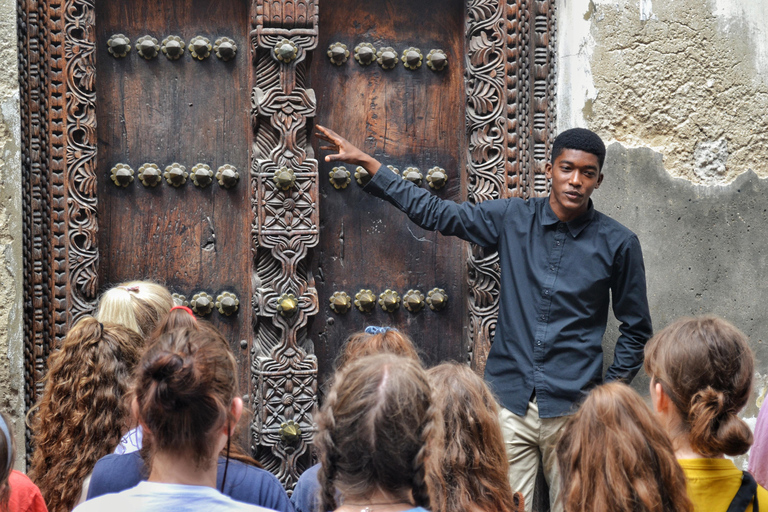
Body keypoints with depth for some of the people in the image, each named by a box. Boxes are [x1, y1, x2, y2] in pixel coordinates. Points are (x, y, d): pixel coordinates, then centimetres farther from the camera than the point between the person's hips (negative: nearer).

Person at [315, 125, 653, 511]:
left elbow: (636, 329, 11)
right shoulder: (512, 219, 6)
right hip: (510, 401, 1)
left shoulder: (618, 243, 2)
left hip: (572, 407, -1)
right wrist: (365, 162, 14)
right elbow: (436, 213, 13)